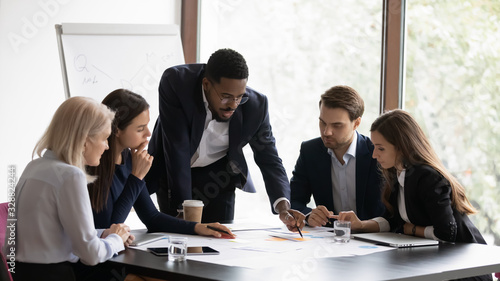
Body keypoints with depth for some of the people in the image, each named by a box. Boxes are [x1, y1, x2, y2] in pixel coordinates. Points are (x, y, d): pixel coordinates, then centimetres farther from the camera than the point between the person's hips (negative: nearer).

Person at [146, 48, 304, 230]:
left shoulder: (255, 104, -23)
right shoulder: (175, 82, -31)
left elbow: (268, 158, -13)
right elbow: (176, 149, -31)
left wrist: (282, 206, -31)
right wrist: (183, 208, -32)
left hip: (217, 173, 2)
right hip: (172, 172, -2)